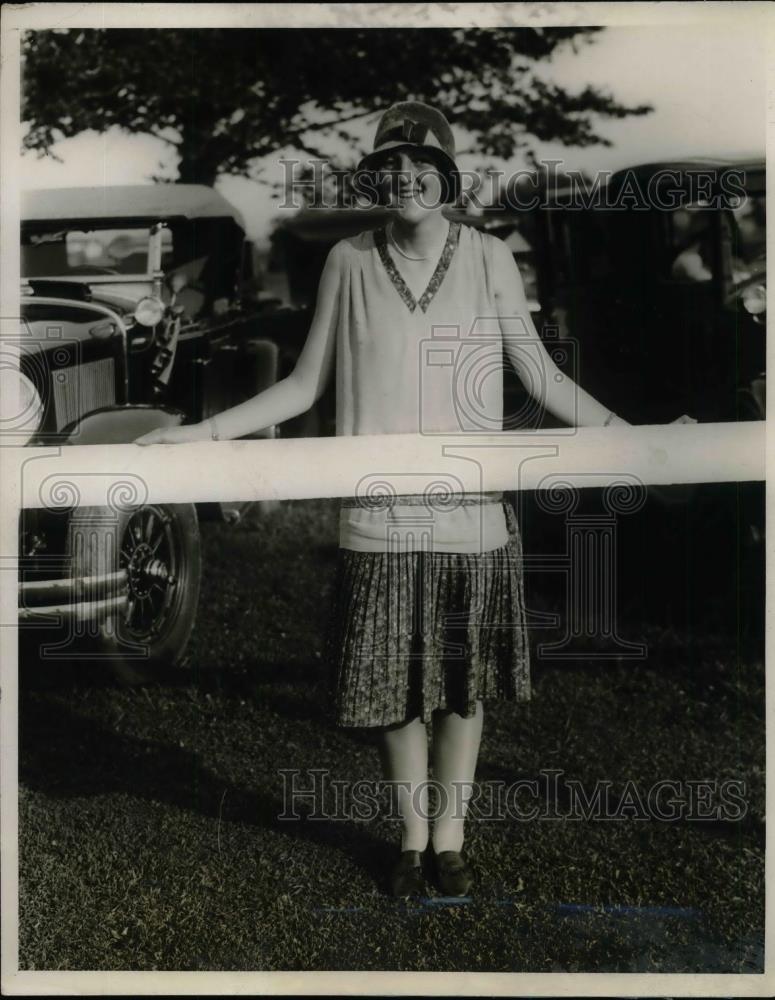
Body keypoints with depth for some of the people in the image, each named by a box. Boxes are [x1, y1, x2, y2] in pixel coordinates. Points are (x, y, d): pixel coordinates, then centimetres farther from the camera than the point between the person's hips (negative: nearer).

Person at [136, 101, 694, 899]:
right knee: (392, 688, 8)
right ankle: (413, 839, 27)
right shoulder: (349, 262, 1)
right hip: (380, 520, 0)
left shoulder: (488, 258, 0)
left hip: (472, 515, 0)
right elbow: (306, 385, 6)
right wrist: (200, 433, 0)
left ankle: (449, 840, 27)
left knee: (463, 685, 9)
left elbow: (540, 375, 5)